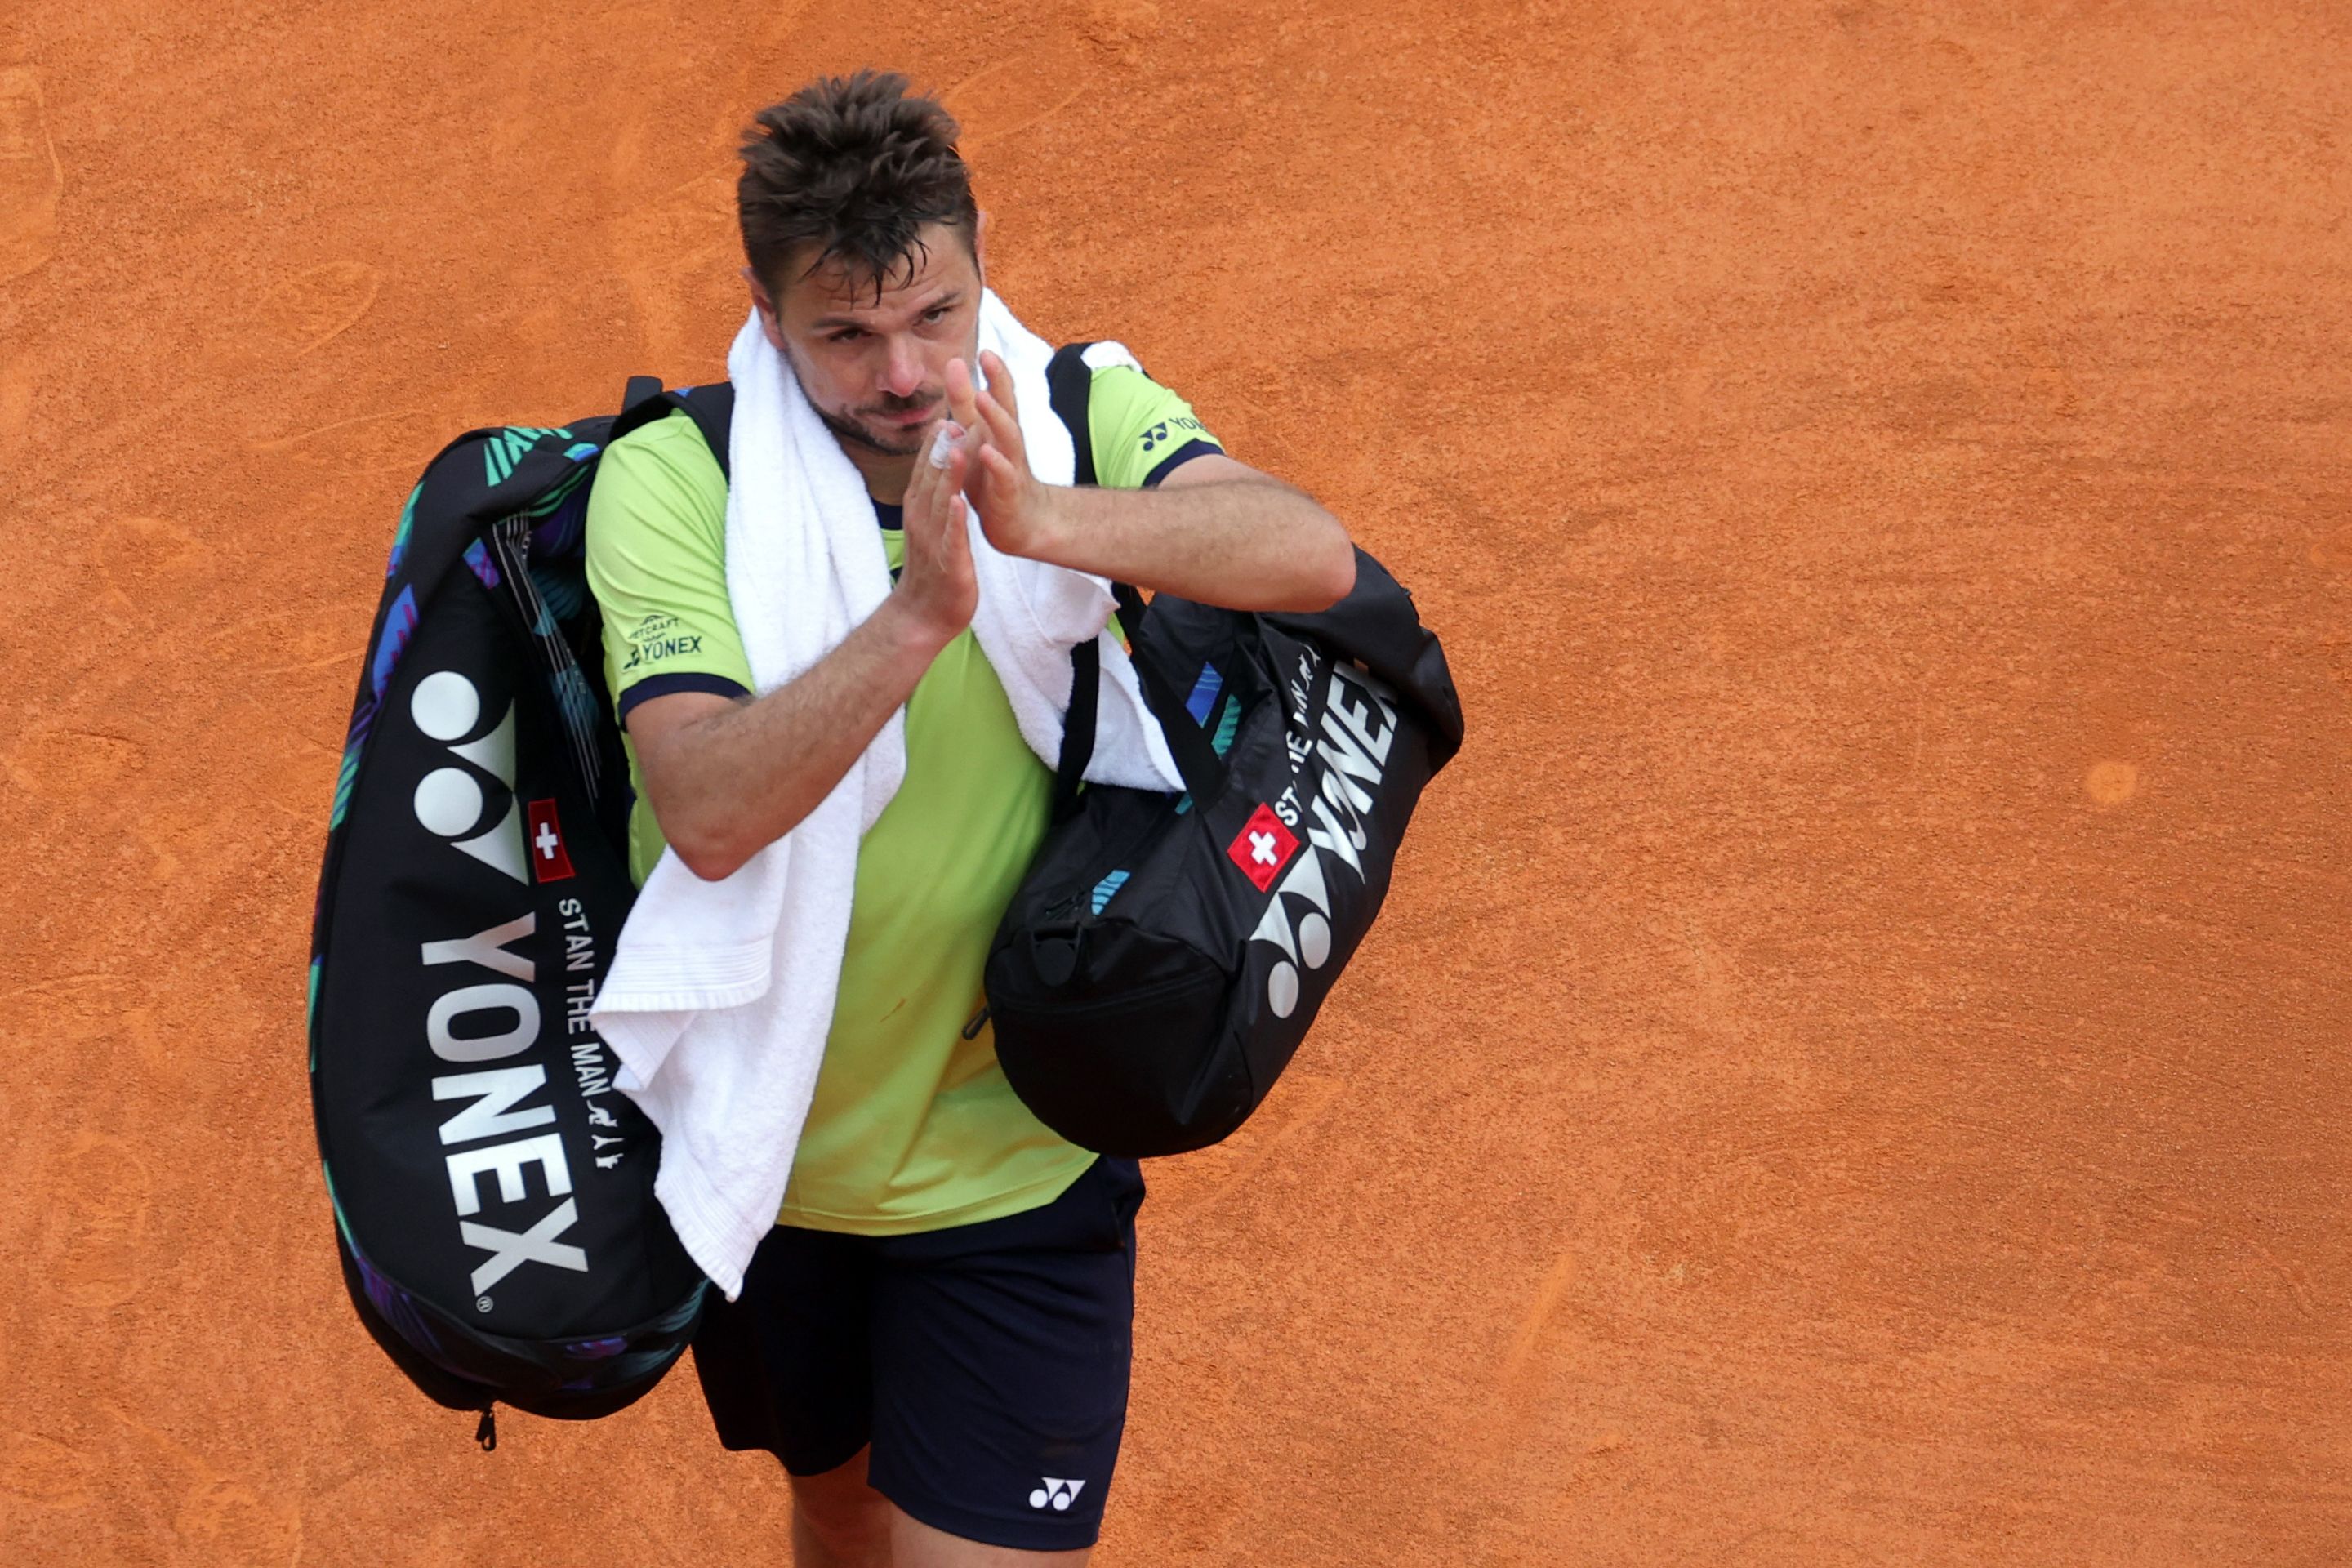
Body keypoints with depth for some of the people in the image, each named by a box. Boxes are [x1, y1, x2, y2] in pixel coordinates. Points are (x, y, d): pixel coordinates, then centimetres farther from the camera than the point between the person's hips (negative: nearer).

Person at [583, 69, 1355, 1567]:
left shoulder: (1074, 420, -11)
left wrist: (1047, 520, -44)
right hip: (754, 1152, 1)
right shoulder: (669, 481, -17)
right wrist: (921, 615, -44)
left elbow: (1315, 555, -29)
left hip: (1015, 1169, -1)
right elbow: (709, 813, -31)